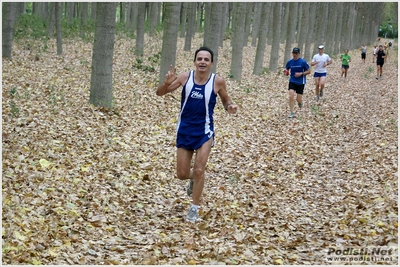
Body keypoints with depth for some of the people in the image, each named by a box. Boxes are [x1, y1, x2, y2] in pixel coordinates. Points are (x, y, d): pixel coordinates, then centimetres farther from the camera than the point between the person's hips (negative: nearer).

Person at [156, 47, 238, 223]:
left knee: (199, 170, -8)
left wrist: (230, 106, -17)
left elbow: (225, 100, 7)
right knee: (182, 174, 8)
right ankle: (193, 179, 45)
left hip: (204, 131, -2)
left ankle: (194, 209, 10)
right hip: (184, 130, 2)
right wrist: (167, 83, -26)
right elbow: (160, 93, -4)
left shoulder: (218, 81, -11)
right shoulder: (185, 77, -10)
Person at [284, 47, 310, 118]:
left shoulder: (303, 62, -10)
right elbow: (287, 69, 13)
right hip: (292, 81, 2)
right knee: (291, 96, -15)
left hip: (300, 83, -2)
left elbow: (308, 71, -4)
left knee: (298, 99, 0)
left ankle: (300, 102, 40)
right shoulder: (290, 62, -1)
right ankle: (292, 113, -4)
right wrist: (286, 72, -11)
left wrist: (301, 74, -19)